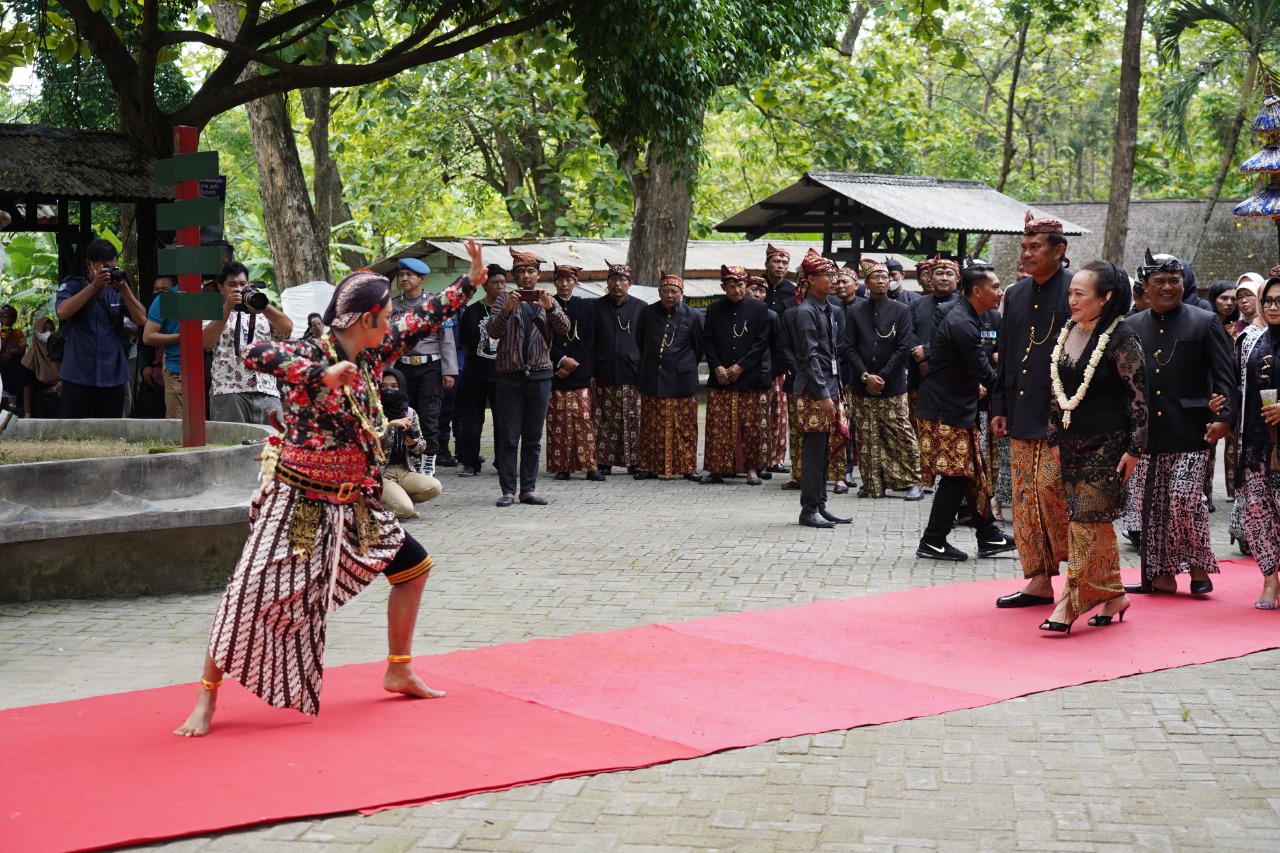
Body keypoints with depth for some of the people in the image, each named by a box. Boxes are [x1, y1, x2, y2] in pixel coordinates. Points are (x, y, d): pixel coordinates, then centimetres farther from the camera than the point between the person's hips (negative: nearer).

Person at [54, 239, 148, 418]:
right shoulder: (72, 286, 3)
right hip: (78, 375, -2)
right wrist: (94, 285, -17)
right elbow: (62, 312, -17)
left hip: (113, 376, 2)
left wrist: (124, 289, -13)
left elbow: (141, 318, -2)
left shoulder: (118, 289, 8)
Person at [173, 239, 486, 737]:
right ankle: (206, 700, -3)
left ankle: (399, 672, 29)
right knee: (252, 593, -14)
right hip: (299, 503, -8)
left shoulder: (373, 354, 4)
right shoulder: (310, 356, -17)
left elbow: (424, 321, 14)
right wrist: (323, 373, -41)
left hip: (353, 506, 8)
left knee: (415, 566, 15)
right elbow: (257, 354, -35)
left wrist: (472, 281, 14)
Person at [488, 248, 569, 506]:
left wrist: (550, 308, -23)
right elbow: (493, 331, -7)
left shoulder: (547, 301, 12)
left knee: (533, 438, 5)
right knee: (508, 437, -3)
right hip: (510, 376, -2)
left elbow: (564, 328, -4)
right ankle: (508, 490, 0)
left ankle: (529, 489, 9)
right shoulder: (504, 300, 7)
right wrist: (508, 309, -25)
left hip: (539, 376, 2)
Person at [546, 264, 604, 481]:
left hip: (579, 374, 0)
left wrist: (572, 365, -6)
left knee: (583, 418, -6)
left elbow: (590, 341, 3)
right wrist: (561, 360, -12)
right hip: (554, 372, 0)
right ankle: (561, 467, 1)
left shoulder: (586, 308, 9)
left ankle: (590, 465, -6)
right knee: (557, 420, -2)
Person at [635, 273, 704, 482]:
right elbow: (638, 342, 14)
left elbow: (699, 347, 8)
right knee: (651, 427, 6)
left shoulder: (692, 316, -1)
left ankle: (687, 467, 9)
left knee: (684, 427, 1)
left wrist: (686, 368, 10)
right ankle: (651, 466, 13)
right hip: (652, 379, 2)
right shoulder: (647, 313, 3)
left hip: (681, 381, -2)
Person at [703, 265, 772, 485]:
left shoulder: (759, 309, 2)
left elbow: (762, 343, -2)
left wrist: (741, 366, -9)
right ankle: (717, 469, 7)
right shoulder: (714, 310, 8)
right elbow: (708, 341, 8)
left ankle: (752, 469, 8)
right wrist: (716, 366, -6)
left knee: (752, 426, -1)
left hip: (751, 378, -2)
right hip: (720, 378, 2)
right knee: (717, 426, 0)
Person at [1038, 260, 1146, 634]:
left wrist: (1134, 448, -13)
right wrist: (1055, 437, 14)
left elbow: (1139, 394, -12)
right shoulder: (1067, 333, 9)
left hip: (1106, 445, -7)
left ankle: (1072, 603, -4)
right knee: (1093, 520, 10)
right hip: (1073, 442, 7)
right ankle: (1113, 593, 20)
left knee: (1086, 519, -7)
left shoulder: (1121, 337, -12)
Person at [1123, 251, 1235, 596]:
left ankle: (1198, 568, 6)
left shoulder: (1206, 322, 2)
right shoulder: (1132, 327, 11)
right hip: (1145, 433, 4)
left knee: (1185, 499, -11)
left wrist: (1222, 417, -12)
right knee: (1150, 505, 5)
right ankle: (1161, 576, 14)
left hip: (1189, 431, -4)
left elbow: (1224, 376, 0)